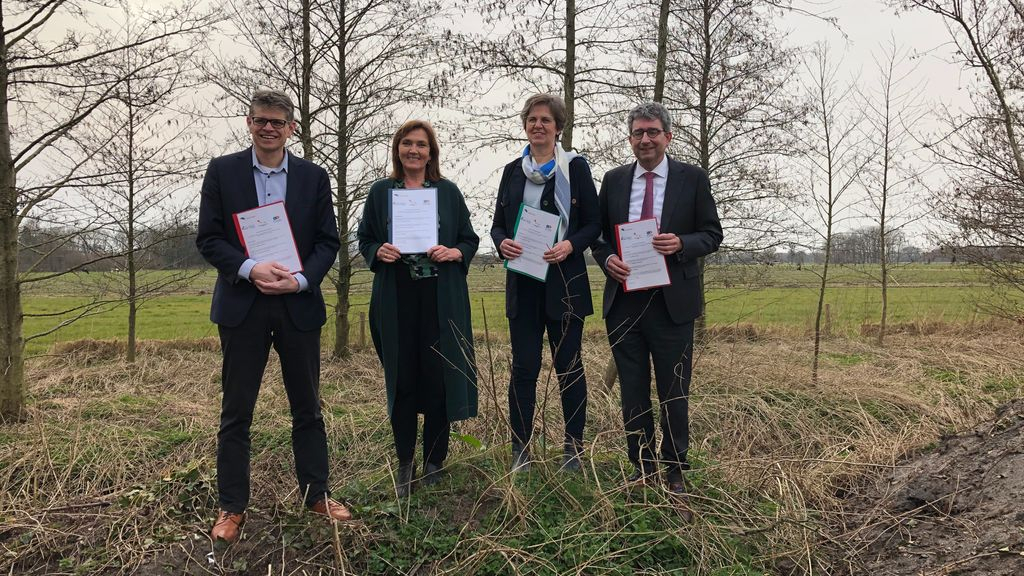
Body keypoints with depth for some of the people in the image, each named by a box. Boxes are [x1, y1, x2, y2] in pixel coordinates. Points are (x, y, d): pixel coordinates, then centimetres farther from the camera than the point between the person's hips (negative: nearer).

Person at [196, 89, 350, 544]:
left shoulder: (313, 177, 5)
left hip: (298, 305, 1)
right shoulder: (222, 171, 3)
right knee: (236, 412, 6)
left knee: (307, 408, 10)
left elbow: (328, 241, 4)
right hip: (242, 306, -1)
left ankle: (316, 494, 25)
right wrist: (250, 269, -18)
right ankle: (232, 508, 18)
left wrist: (300, 280, -13)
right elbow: (208, 238, -1)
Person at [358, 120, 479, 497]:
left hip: (441, 299, 0)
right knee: (402, 380, 4)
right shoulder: (380, 192, 8)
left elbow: (470, 240, 9)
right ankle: (405, 465, 17)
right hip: (396, 299, 1)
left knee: (438, 378, 1)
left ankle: (435, 464, 16)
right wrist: (378, 252, -10)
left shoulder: (448, 192, 7)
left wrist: (454, 253, -12)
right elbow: (364, 240, 12)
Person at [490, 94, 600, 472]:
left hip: (564, 281, -3)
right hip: (523, 283, 3)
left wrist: (570, 246, -18)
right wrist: (502, 243, -9)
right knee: (523, 367, 4)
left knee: (569, 366, 4)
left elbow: (594, 224, 0)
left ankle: (574, 448, 15)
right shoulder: (513, 171, 11)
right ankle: (520, 449, 12)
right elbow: (497, 224, 13)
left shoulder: (576, 167, 1)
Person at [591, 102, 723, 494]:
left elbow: (712, 234, 2)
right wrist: (607, 259, -9)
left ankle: (674, 470, 22)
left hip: (672, 301, -2)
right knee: (633, 391, 11)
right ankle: (642, 466, 25)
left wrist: (681, 244, -18)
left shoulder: (692, 179, 1)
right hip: (624, 299, 3)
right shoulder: (613, 180, 8)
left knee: (674, 392, 6)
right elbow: (598, 233, 12)